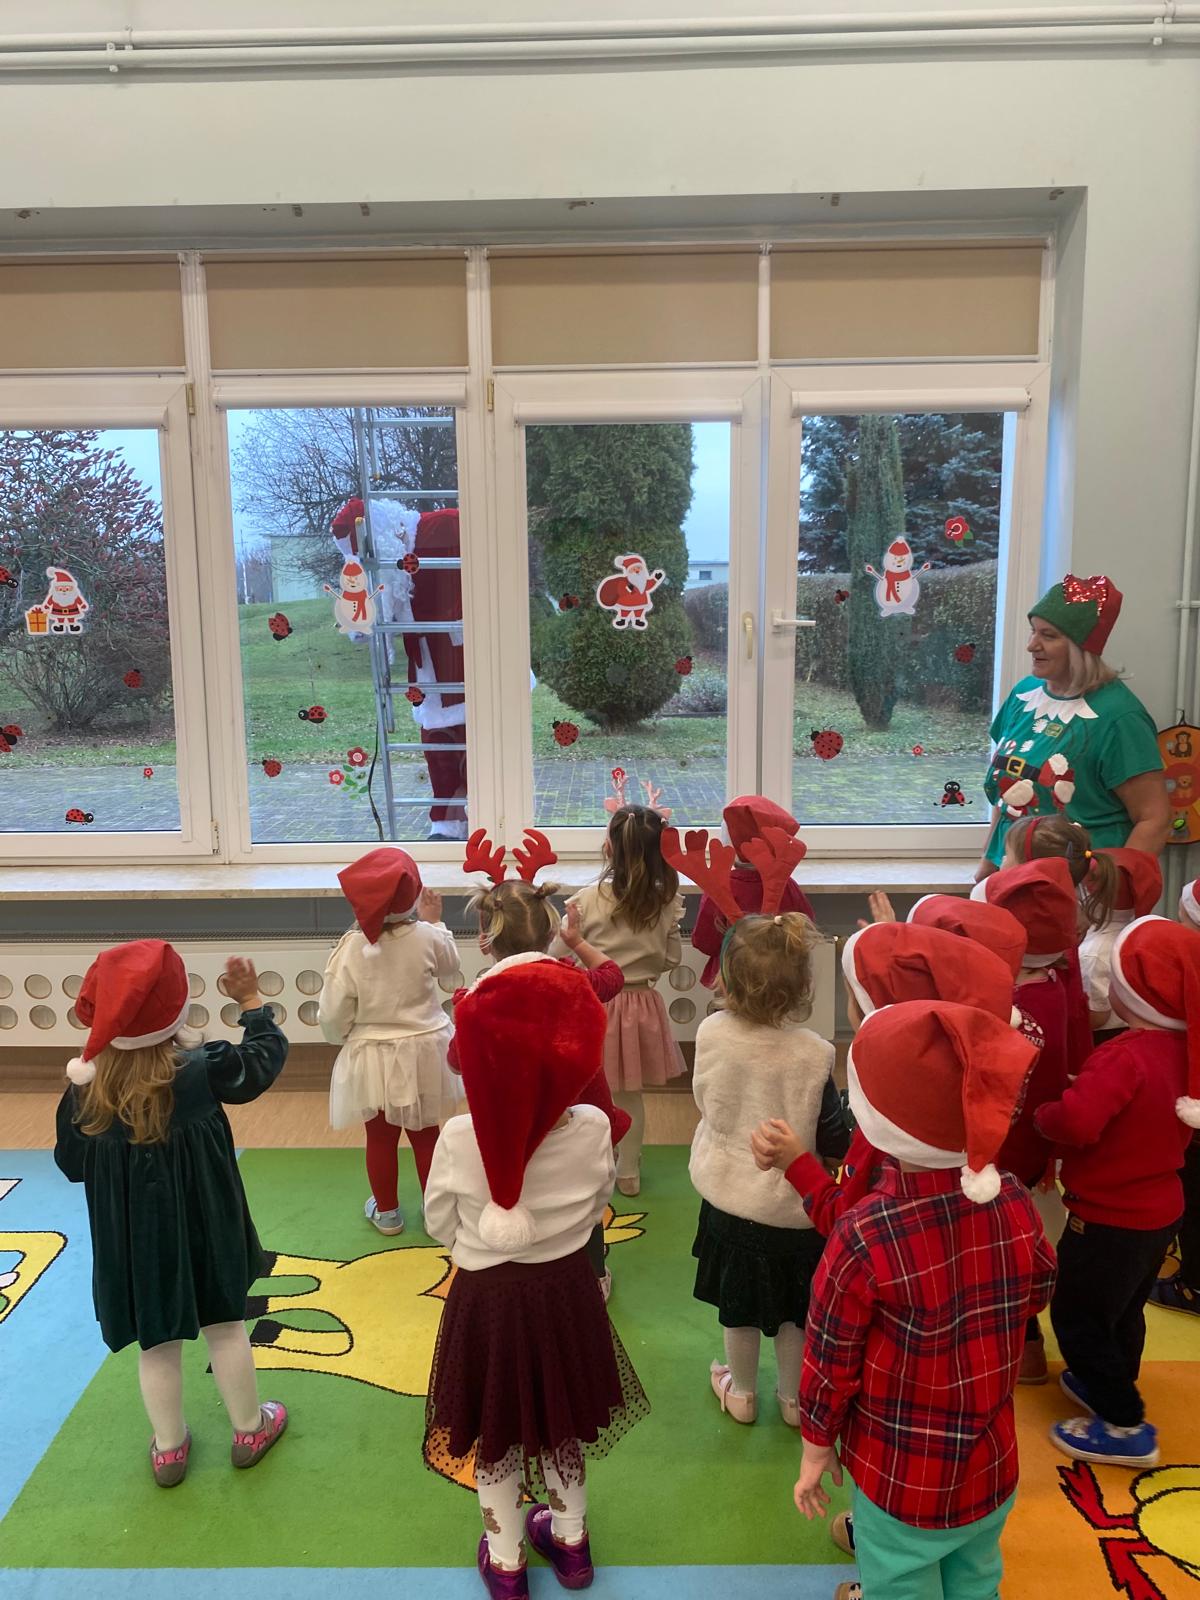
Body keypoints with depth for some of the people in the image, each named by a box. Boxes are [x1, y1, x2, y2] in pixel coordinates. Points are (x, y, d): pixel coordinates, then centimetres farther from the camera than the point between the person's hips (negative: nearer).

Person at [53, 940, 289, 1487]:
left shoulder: (86, 1090, -15)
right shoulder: (201, 1071, -21)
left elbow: (71, 1164, -1)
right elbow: (265, 1056, -5)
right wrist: (251, 1001, 7)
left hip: (133, 1241, 2)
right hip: (203, 1232, -1)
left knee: (156, 1344, 19)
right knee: (225, 1326, 18)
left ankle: (169, 1449, 35)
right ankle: (249, 1429, 35)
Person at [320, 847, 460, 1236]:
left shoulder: (352, 947, -19)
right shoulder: (426, 937, -17)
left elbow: (333, 1015, -13)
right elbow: (450, 966, 8)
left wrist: (344, 1038, 9)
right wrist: (435, 921, 16)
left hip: (372, 1057, -1)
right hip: (422, 1053, 1)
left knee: (380, 1137, 17)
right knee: (425, 1134, 17)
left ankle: (386, 1211, 34)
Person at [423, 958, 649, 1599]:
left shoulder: (458, 1138, -25)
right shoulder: (593, 1129, -22)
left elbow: (439, 1225, -8)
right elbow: (596, 1209, -3)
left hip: (485, 1297, -2)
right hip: (565, 1291, 2)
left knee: (495, 1432, 22)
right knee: (560, 1421, 26)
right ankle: (569, 1543, 48)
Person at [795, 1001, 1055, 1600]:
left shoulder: (863, 1239, -31)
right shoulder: (1014, 1202, -18)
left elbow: (829, 1362, -18)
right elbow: (1034, 1295, 2)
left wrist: (815, 1450, -1)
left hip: (902, 1479, -4)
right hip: (993, 1467, 5)